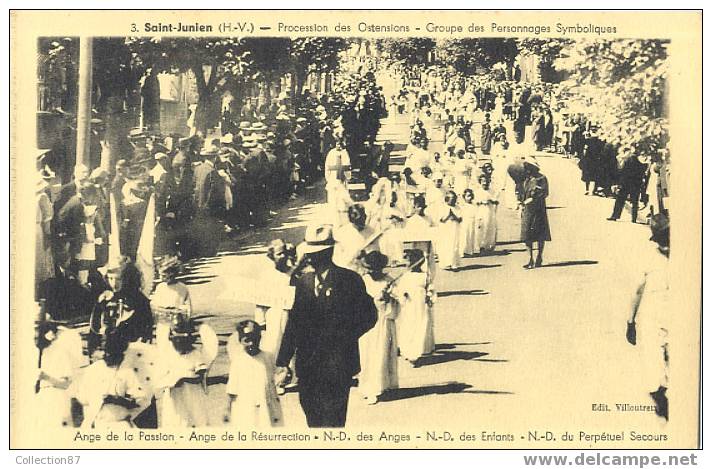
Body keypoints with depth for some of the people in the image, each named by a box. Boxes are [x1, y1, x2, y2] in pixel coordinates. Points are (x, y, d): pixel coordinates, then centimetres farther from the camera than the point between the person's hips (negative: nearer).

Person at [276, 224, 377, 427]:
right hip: (307, 365, 5)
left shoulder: (350, 279, -5)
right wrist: (283, 361, 5)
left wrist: (342, 339, -11)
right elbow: (294, 322, 9)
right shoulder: (303, 282, 8)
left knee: (332, 422, -5)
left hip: (336, 364, -5)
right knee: (313, 420, 11)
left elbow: (368, 316, -1)